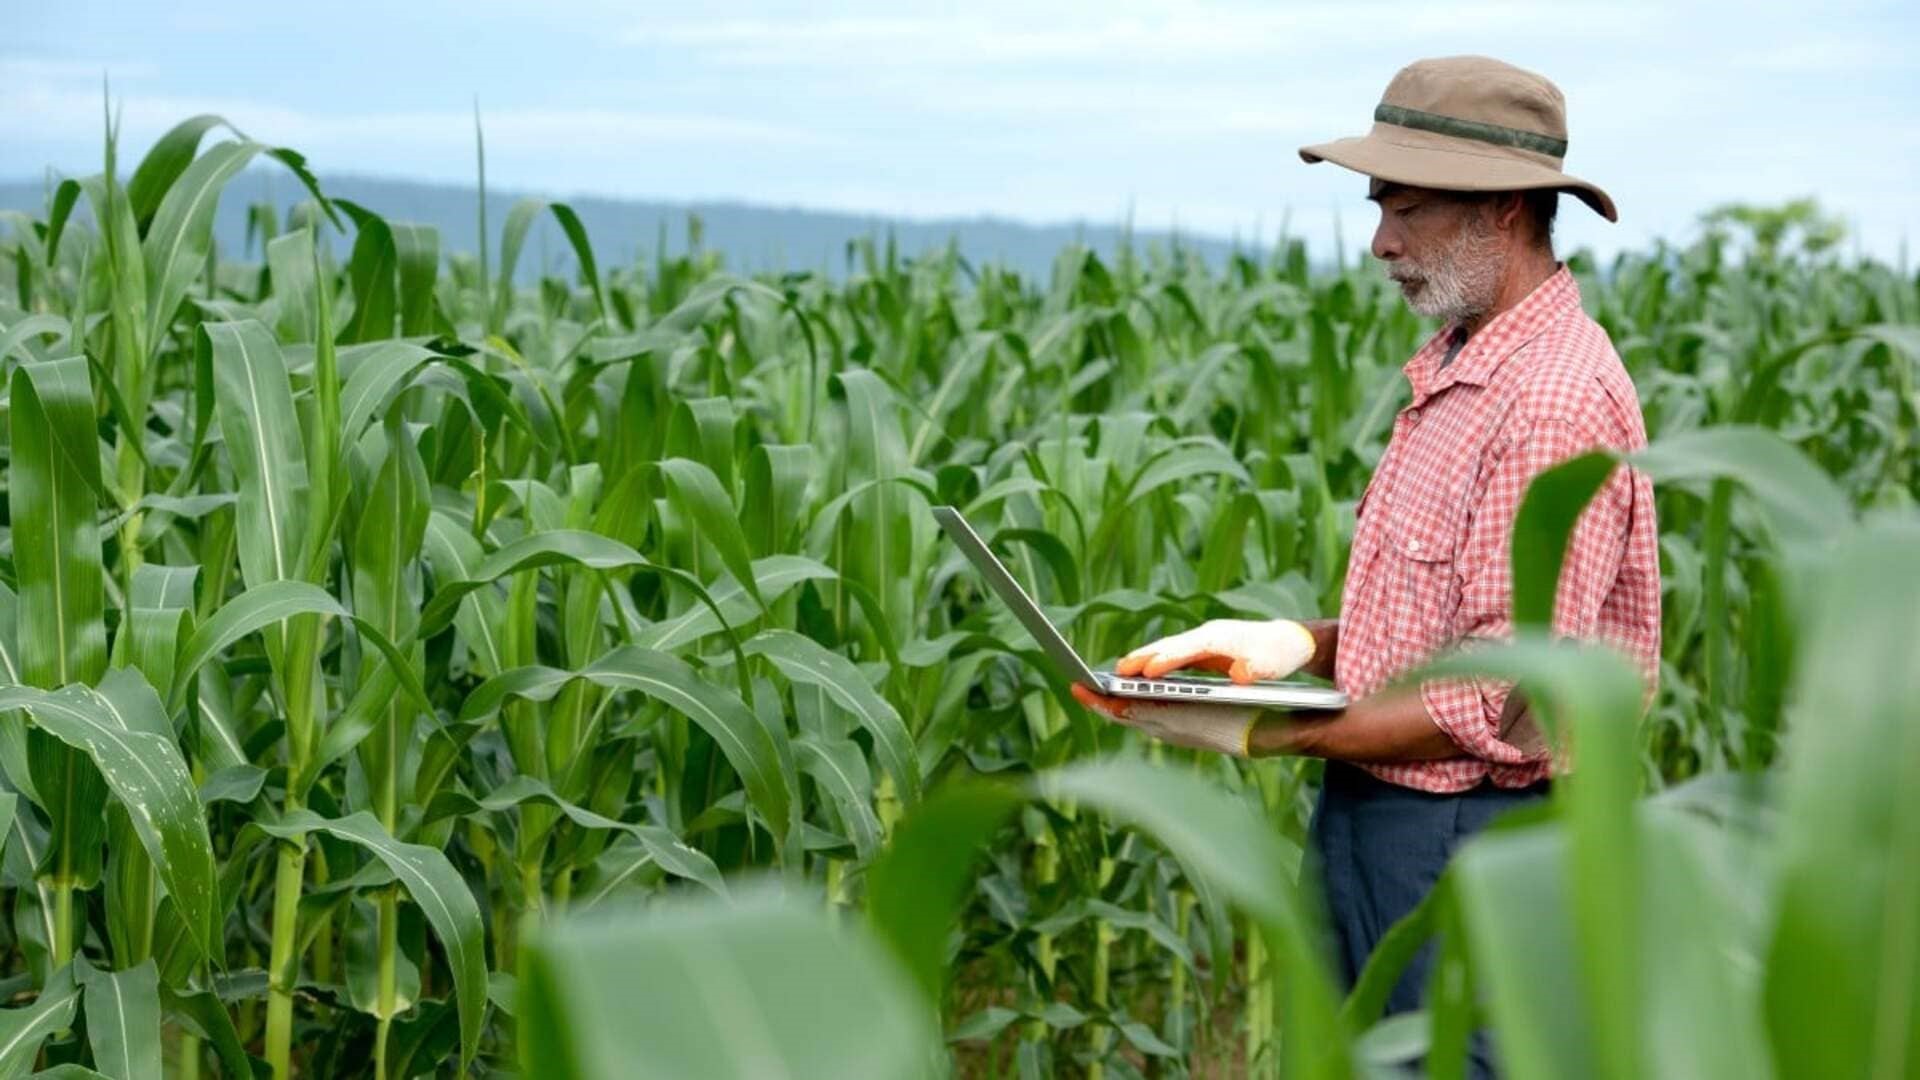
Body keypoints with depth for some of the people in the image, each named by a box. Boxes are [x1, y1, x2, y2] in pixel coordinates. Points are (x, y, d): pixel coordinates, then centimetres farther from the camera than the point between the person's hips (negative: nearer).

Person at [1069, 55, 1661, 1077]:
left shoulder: (1556, 400, -21)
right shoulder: (1457, 367, 10)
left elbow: (1501, 700, -23)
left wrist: (1263, 735, -19)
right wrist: (1293, 643, 2)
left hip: (1469, 855, -9)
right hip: (1375, 821, 9)